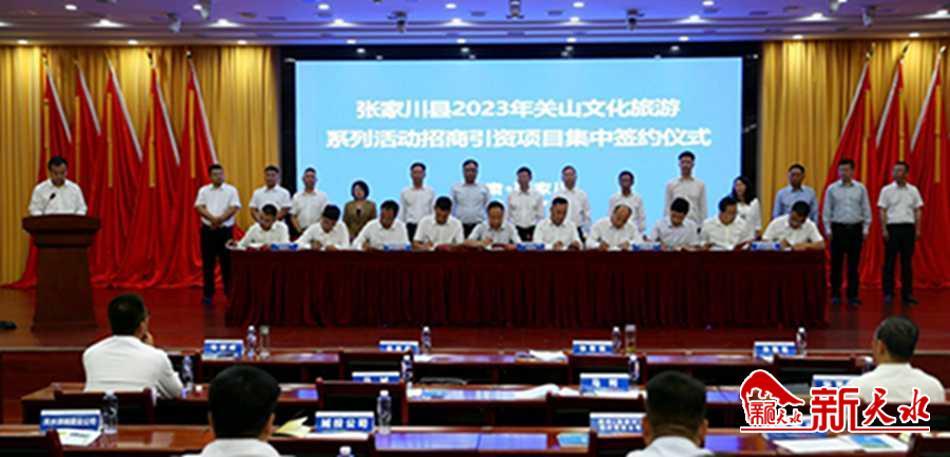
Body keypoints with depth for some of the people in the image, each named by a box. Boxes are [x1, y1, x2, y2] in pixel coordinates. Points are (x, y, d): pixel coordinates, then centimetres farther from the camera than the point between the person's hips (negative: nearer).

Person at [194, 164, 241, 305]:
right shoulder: (204, 190, 8)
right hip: (208, 230, 1)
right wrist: (212, 218, -19)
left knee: (227, 262, 1)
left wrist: (220, 219, -18)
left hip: (226, 230, -1)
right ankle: (208, 294, 8)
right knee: (208, 263, 2)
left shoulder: (231, 190, 4)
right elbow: (199, 207, -3)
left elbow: (234, 208, -7)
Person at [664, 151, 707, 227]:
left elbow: (703, 208, 6)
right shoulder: (671, 184, 5)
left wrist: (702, 227, 1)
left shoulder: (700, 184, 6)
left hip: (694, 226, 1)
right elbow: (667, 207, 5)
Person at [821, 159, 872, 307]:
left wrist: (865, 229, 1)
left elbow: (866, 210, 6)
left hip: (855, 229, 1)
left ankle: (853, 295, 6)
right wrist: (828, 229, -3)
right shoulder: (832, 189, 2)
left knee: (853, 264, 1)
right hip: (838, 228, 0)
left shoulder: (861, 188, 4)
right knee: (836, 263, 2)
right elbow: (826, 211, 3)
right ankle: (835, 295, 9)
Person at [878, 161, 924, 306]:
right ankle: (888, 293, 3)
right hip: (892, 227, -2)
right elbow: (882, 211, 0)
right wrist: (884, 229, -8)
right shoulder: (887, 190, 2)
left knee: (907, 262, 5)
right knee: (889, 262, -1)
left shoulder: (913, 190, 8)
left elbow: (918, 211, 9)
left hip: (908, 228, 2)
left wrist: (918, 229, 1)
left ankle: (907, 294, 10)